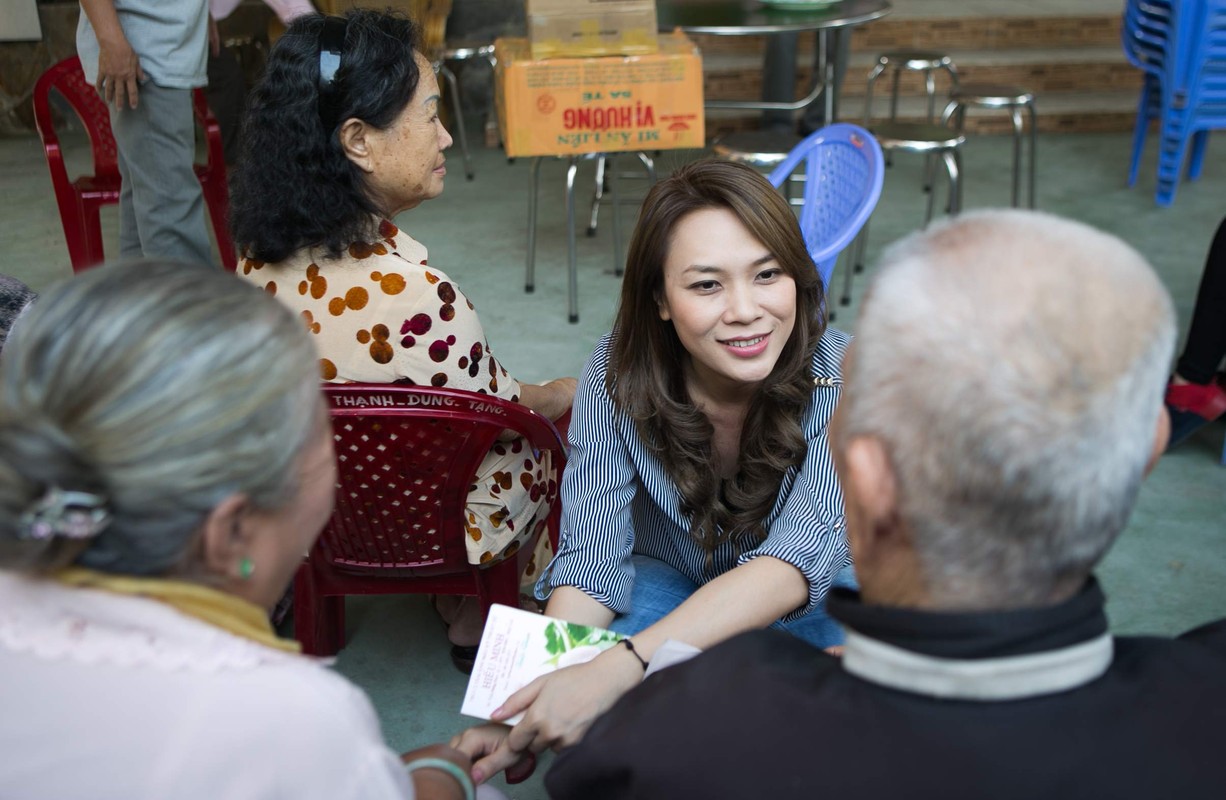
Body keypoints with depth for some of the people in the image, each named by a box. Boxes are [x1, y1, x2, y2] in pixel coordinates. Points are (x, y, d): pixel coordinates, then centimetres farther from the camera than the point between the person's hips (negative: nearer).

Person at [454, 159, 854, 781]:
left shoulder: (840, 375, -27)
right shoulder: (617, 377, -23)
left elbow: (792, 565, -37)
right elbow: (591, 556, -24)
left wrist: (616, 670, -51)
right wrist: (530, 705, -43)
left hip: (815, 592, 0)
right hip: (669, 579, 0)